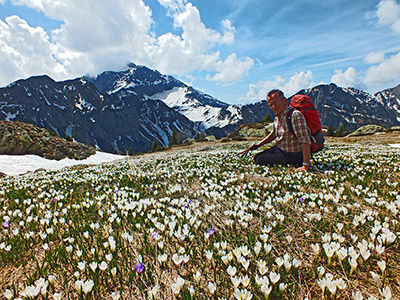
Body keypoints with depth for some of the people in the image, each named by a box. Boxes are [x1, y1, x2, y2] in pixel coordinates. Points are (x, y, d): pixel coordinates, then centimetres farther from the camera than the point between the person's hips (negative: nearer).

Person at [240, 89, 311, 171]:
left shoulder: (295, 115, -26)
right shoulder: (277, 116, 1)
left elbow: (305, 140, -32)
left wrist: (306, 165, -35)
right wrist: (258, 145, 13)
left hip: (291, 155, -9)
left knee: (259, 159, -13)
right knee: (256, 157, 18)